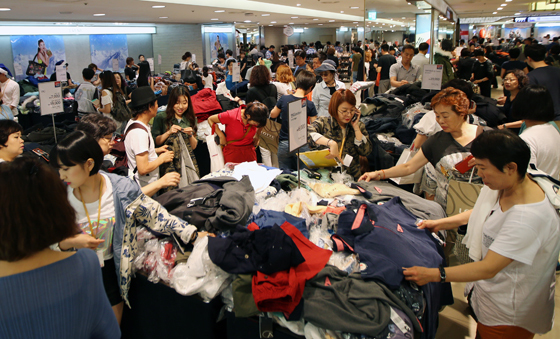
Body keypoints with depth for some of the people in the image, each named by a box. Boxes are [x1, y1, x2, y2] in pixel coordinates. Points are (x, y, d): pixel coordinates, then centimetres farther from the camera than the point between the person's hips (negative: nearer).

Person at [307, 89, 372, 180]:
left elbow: (365, 151, -1)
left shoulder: (359, 126, 10)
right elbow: (308, 132, -20)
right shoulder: (323, 122, 1)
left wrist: (356, 127, -5)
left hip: (351, 178, 2)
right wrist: (330, 143, -32)